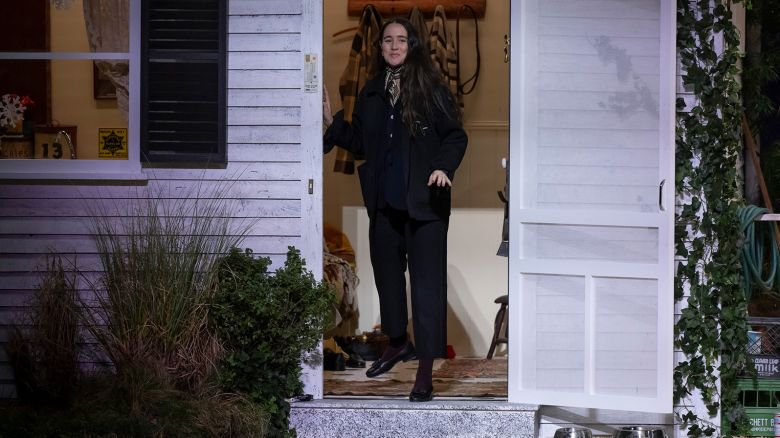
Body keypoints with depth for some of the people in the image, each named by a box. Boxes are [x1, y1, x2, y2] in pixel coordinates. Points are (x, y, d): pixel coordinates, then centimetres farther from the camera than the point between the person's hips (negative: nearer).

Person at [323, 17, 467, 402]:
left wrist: (444, 167, -20)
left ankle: (426, 369, -4)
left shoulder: (431, 89, -6)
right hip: (384, 202, 6)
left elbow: (456, 135, -5)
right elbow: (360, 143, 13)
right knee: (386, 272, 18)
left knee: (427, 280, -5)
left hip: (424, 202, -6)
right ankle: (398, 342, 38)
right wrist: (332, 123, 1)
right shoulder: (371, 93, 9)